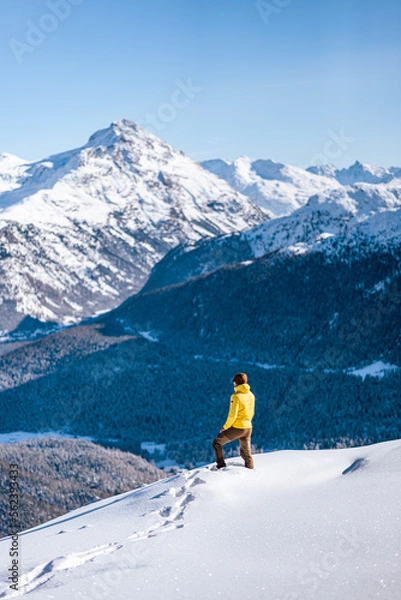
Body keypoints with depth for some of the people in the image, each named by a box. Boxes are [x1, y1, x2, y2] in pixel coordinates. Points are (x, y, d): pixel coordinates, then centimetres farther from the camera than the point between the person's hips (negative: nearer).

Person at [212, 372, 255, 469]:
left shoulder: (236, 396, -17)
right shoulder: (251, 395, 5)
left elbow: (232, 415, -19)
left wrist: (225, 427, -6)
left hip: (237, 428, -7)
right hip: (248, 428, 7)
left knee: (217, 443, 8)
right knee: (246, 452, 20)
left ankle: (221, 466, 2)